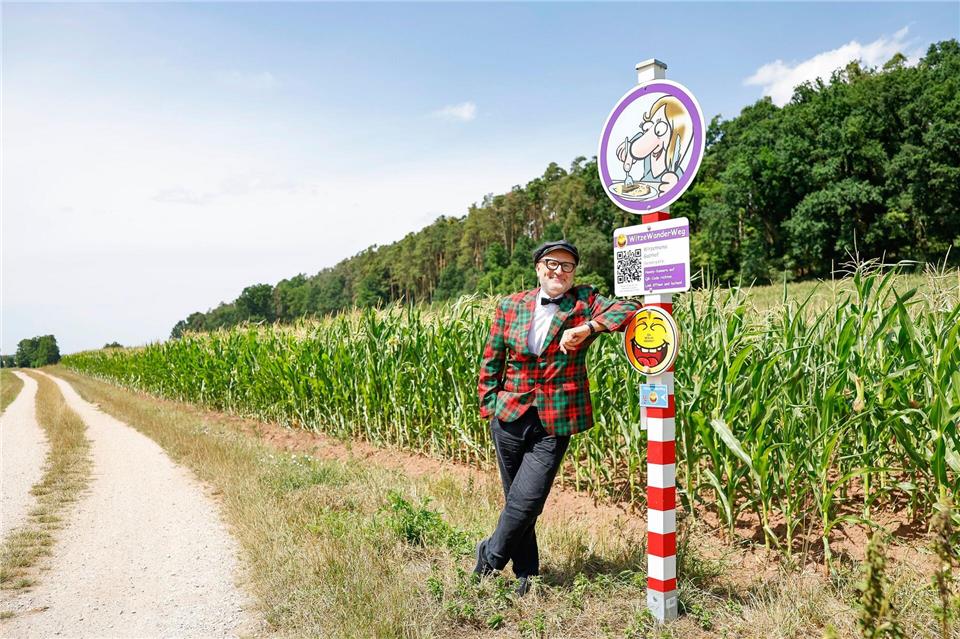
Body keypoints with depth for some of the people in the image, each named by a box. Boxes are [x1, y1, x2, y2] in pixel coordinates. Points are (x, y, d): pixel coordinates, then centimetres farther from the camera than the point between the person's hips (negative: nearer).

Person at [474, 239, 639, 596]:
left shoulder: (584, 302, 0)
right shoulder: (510, 306, 5)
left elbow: (630, 310, -16)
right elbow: (491, 362, 11)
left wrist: (587, 328, -28)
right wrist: (488, 405, 6)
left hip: (554, 424, -2)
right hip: (510, 417, 3)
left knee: (526, 503, -6)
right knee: (515, 500, 12)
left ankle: (490, 555, 22)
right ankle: (526, 573, 32)